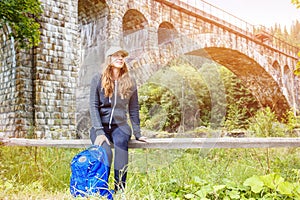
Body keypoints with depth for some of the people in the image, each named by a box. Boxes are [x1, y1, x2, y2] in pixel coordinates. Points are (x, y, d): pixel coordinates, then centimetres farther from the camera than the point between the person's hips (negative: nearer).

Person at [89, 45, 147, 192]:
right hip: (100, 126, -1)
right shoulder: (98, 80, 3)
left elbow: (133, 109, 10)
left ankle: (120, 189, -35)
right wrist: (99, 132, -16)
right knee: (105, 153, -31)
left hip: (120, 125, 1)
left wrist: (137, 134, 3)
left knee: (121, 141, -34)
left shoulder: (130, 82, 9)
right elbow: (93, 107, -4)